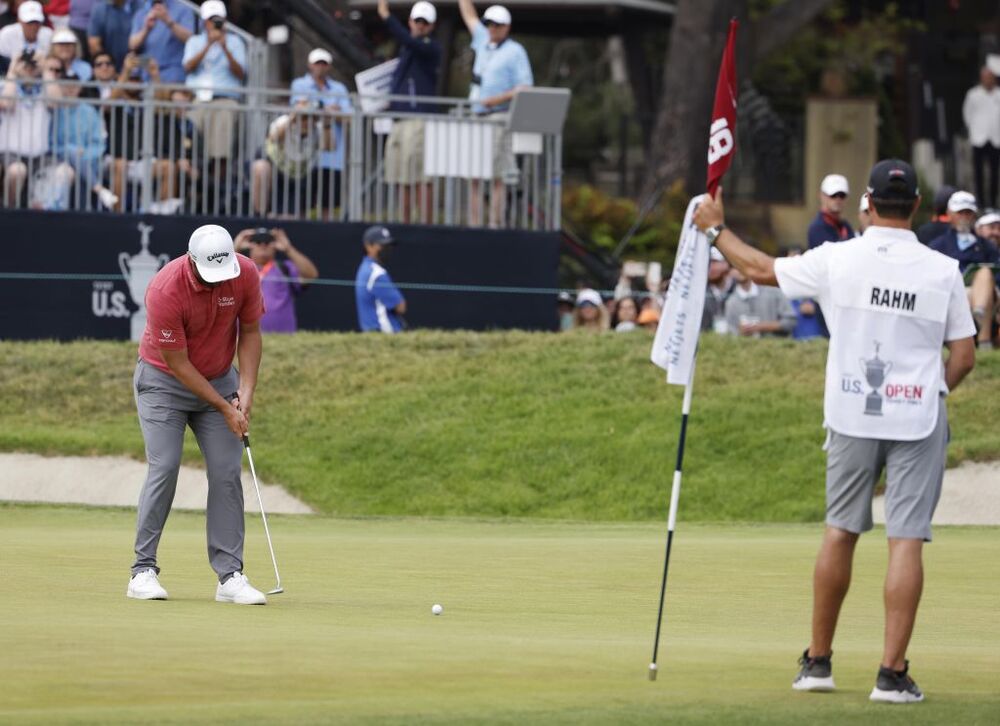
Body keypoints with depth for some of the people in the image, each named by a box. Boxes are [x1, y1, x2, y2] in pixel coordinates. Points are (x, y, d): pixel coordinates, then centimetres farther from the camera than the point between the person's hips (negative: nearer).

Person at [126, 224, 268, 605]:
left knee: (227, 473, -5)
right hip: (164, 380, -4)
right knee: (164, 468, -14)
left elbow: (249, 332, -2)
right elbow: (177, 363, -22)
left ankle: (230, 575, -5)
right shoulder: (166, 291, -30)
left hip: (220, 379, 4)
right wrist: (224, 408, -19)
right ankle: (143, 570, -7)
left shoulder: (246, 273, -17)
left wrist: (246, 393, -11)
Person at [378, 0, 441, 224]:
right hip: (400, 120, 8)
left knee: (421, 180, -11)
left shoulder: (431, 48, -3)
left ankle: (425, 226, -12)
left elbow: (411, 42, -23)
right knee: (403, 181, 10)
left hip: (420, 119, -8)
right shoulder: (406, 48, 22)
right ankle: (405, 225, 15)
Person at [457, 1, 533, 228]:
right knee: (473, 177, 3)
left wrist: (500, 98, -19)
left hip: (500, 118, -6)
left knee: (496, 178, -8)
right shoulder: (483, 42, 17)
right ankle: (473, 226, 4)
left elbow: (526, 88, -6)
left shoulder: (515, 52, -1)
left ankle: (495, 226, -9)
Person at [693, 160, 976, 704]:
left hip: (851, 415, 2)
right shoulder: (943, 271, -6)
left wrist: (715, 229, 22)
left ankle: (818, 661, 21)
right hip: (919, 419, -1)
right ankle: (893, 673, -7)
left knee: (839, 531, 14)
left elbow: (761, 269, 7)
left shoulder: (837, 261, -6)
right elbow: (964, 357, -2)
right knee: (906, 540, -2)